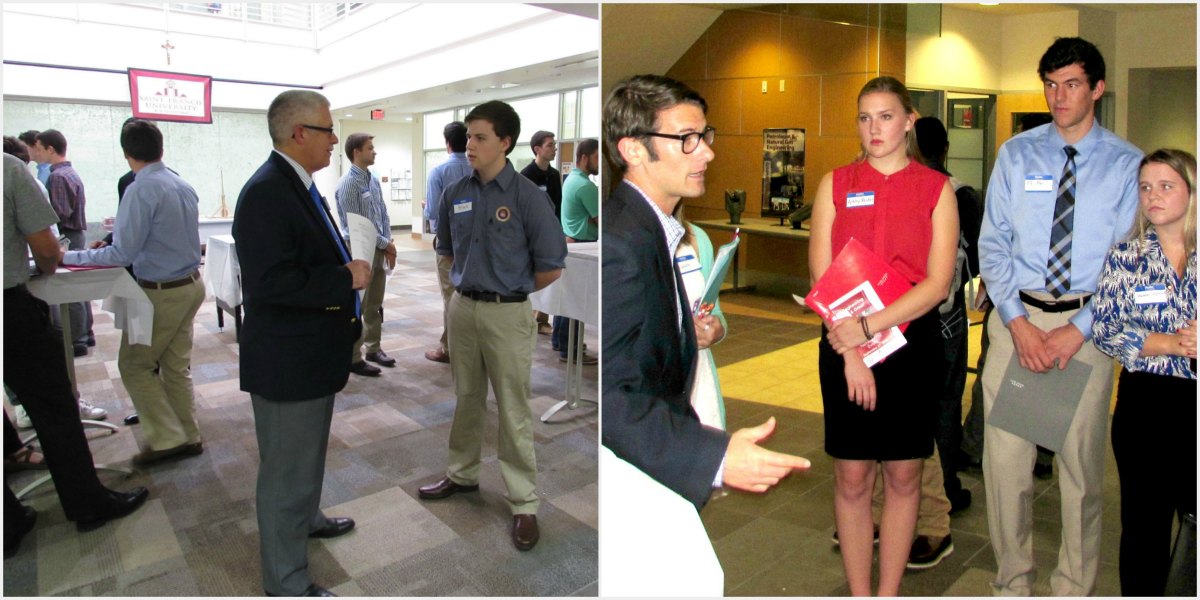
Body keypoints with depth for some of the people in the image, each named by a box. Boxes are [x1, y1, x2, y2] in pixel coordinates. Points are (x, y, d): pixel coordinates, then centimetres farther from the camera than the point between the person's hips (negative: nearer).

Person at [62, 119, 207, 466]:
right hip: (191, 284, 8)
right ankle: (188, 436, 22)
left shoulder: (141, 191, -19)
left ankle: (167, 439, 8)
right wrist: (121, 232, 26)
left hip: (162, 292, -7)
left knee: (134, 366, 8)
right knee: (176, 365, 16)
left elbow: (122, 255, -19)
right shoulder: (184, 187, 6)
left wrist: (68, 257, -7)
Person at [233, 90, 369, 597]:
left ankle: (305, 517, 51)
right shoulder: (266, 193, -23)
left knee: (308, 453, 28)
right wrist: (346, 279, -24)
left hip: (312, 354, 10)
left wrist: (349, 267, 7)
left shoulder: (298, 185, 9)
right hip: (287, 362, -10)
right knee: (288, 469, 4)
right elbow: (271, 282, -31)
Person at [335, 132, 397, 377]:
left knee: (375, 305, 16)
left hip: (379, 249, 8)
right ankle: (353, 358, 7)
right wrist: (385, 244, -11)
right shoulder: (348, 183, -14)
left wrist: (389, 243, -1)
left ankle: (373, 348, 28)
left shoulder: (374, 181, 10)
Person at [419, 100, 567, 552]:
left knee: (513, 412, 3)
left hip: (507, 314, -5)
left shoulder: (527, 196, -13)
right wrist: (472, 281, 12)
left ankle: (524, 504, 14)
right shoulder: (455, 193, 3)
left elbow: (551, 267, -9)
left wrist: (509, 289, 2)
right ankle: (462, 474, 38)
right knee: (466, 400, 20)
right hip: (462, 307, 5)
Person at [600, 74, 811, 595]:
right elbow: (609, 395, -30)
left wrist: (686, 333, 4)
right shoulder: (619, 243, -25)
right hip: (627, 468, -10)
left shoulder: (648, 226, 9)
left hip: (643, 450, 10)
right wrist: (715, 458, -35)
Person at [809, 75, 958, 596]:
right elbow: (821, 276, -2)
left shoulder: (936, 189, 3)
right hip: (844, 346, 0)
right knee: (851, 476, 5)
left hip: (913, 344, 0)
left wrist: (870, 326, -17)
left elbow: (938, 283, -6)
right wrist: (851, 352, -10)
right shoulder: (835, 185, 4)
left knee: (903, 475, 9)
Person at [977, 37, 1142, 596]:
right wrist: (1018, 322, -10)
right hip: (1017, 315, 1)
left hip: (1088, 322, 0)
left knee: (1082, 462, 10)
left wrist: (1078, 330, -12)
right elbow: (992, 244, 0)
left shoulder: (1127, 164, 2)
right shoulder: (1016, 154, 5)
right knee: (1005, 456, 2)